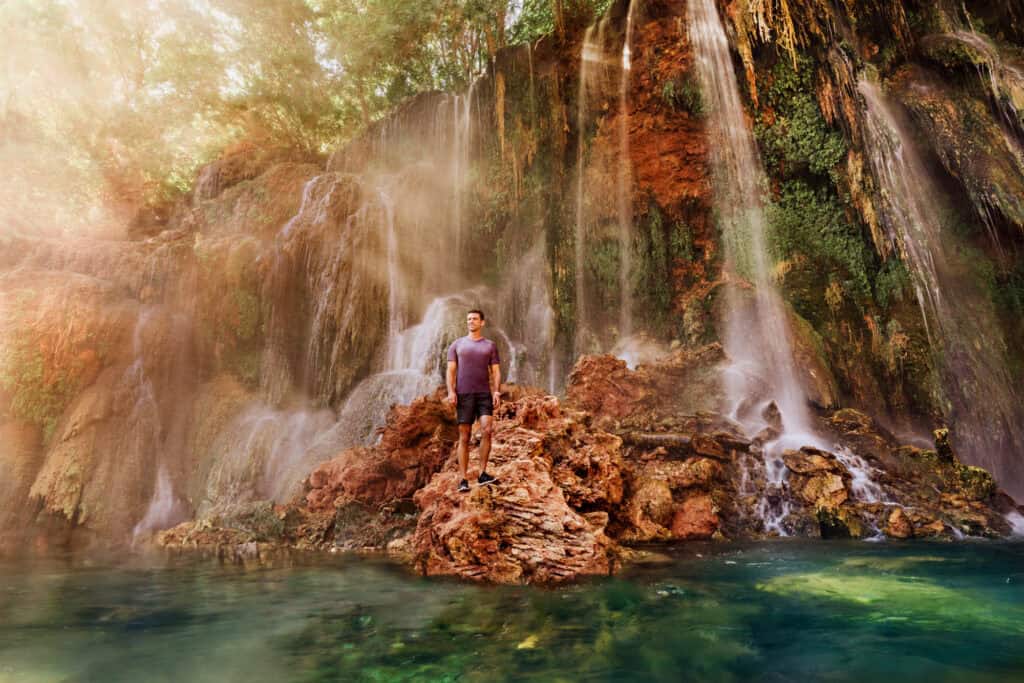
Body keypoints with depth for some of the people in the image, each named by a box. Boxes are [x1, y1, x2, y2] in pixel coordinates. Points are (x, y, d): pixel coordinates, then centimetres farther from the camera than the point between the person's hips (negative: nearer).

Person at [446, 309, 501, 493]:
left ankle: (482, 473, -6)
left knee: (487, 430, -17)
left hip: (484, 395, 0)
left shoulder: (490, 345, 11)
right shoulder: (457, 344, 10)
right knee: (464, 437, -1)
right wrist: (451, 391, -9)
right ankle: (463, 480, 2)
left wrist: (497, 391, -9)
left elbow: (496, 371, 6)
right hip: (464, 395, 0)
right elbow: (451, 370, 5)